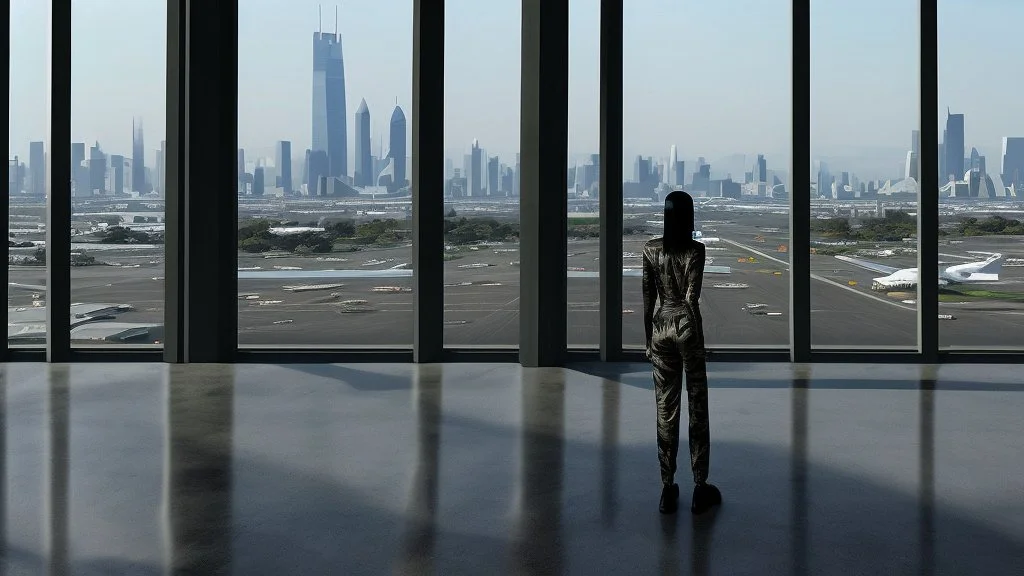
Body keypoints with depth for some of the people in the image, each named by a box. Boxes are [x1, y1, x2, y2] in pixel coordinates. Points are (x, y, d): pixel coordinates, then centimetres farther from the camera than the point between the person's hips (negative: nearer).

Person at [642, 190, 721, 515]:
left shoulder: (651, 249, 0)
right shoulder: (695, 250, -10)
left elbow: (647, 299, 3)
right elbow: (691, 299, -14)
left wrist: (649, 339, 12)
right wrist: (700, 341, -7)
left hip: (661, 327, 3)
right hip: (686, 326, -3)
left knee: (666, 409, 8)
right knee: (697, 408, 6)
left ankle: (667, 489, 10)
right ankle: (700, 488, 9)